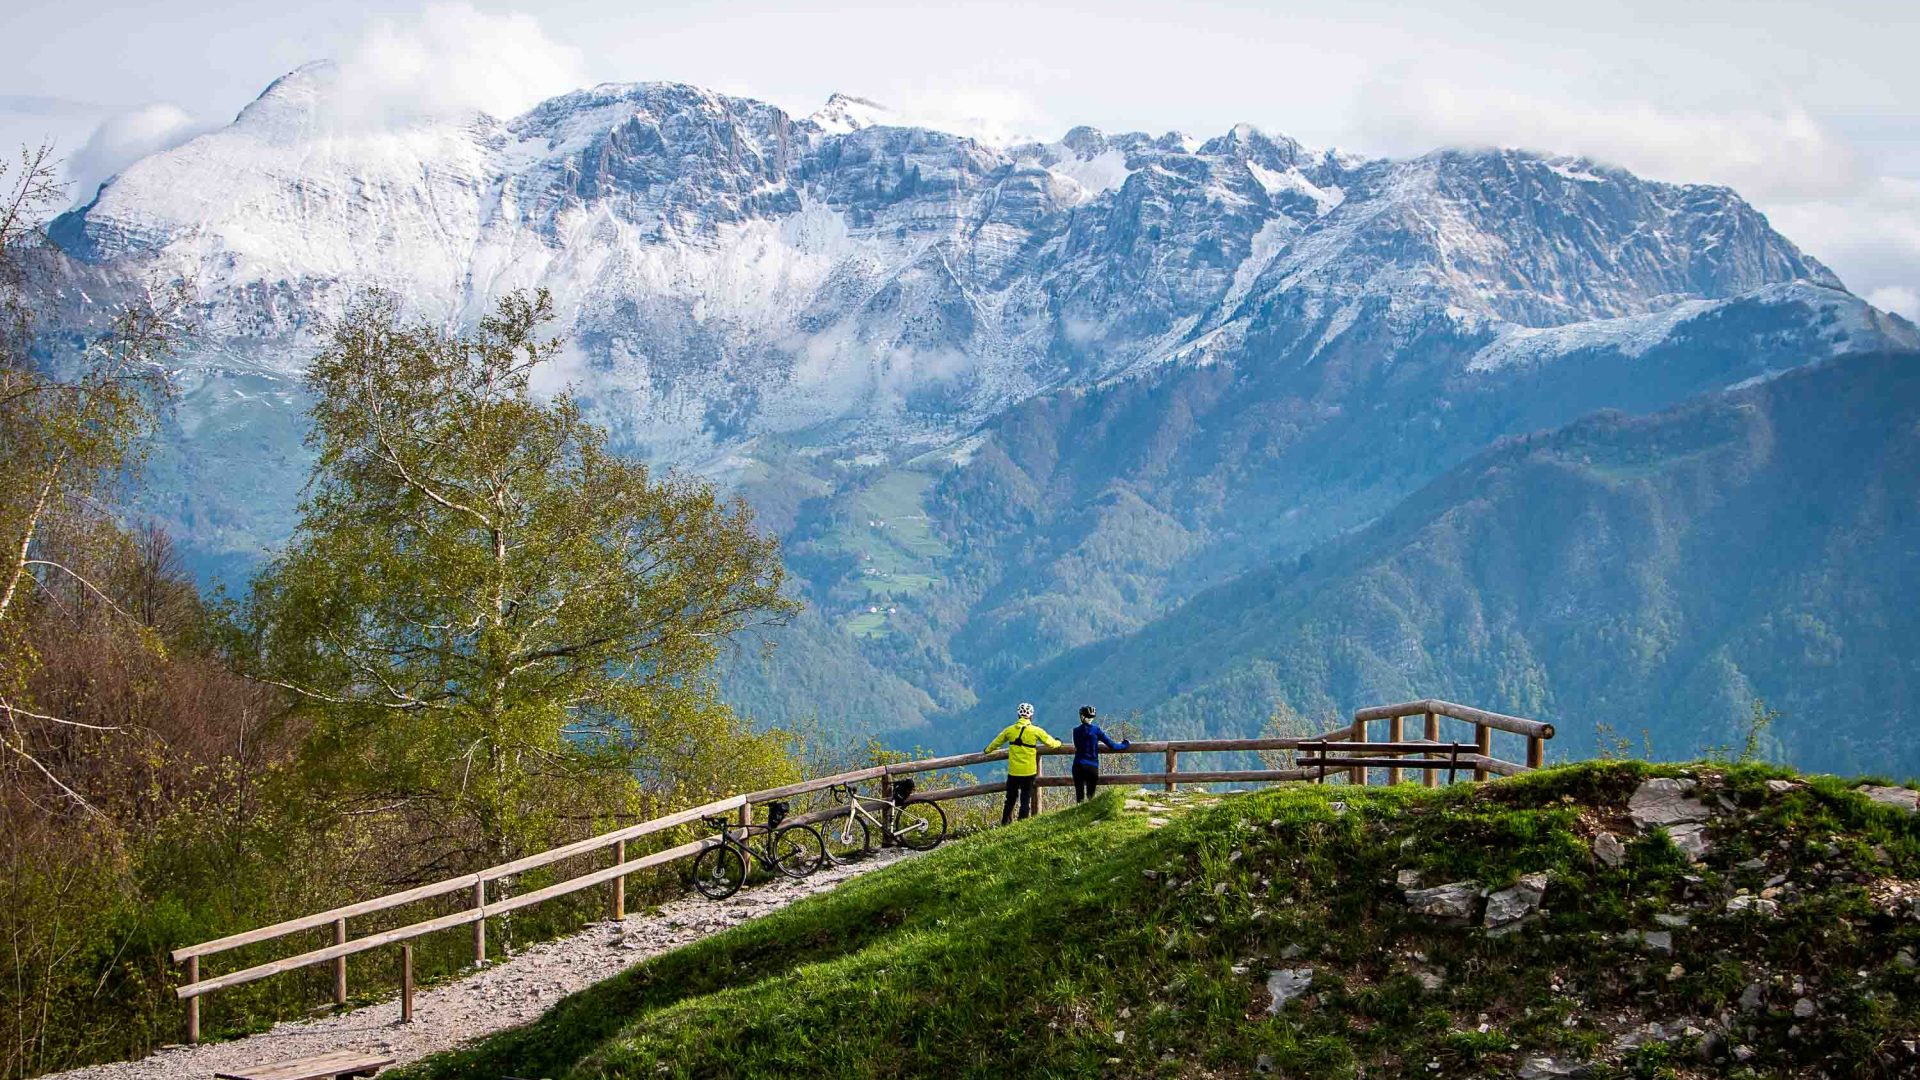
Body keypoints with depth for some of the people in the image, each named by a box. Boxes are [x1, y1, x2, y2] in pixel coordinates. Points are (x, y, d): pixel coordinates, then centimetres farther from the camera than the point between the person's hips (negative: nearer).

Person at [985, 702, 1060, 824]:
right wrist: (1058, 742, 23)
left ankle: (1005, 823, 15)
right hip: (1029, 772, -2)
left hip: (1013, 772, 2)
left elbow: (996, 743, 12)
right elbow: (1051, 743, 0)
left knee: (1010, 800, 14)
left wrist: (987, 751, 32)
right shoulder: (1036, 731, -8)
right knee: (1026, 800, 6)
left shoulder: (1010, 730, -1)